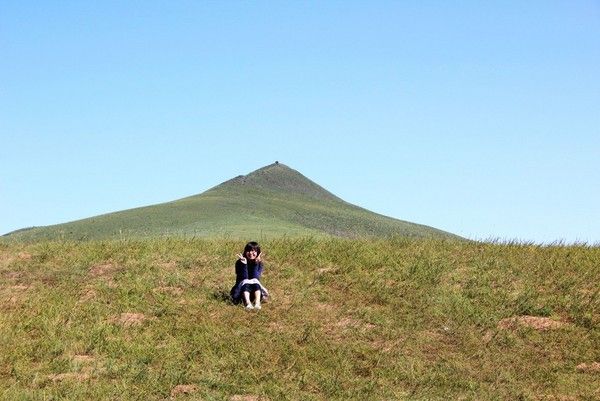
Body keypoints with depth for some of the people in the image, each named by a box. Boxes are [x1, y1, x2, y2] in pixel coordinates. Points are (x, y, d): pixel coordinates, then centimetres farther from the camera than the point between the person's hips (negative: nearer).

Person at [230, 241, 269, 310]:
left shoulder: (259, 263, -2)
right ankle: (248, 303, -55)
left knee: (256, 284, -30)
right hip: (242, 286, -2)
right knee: (245, 283, -34)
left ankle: (257, 303, -50)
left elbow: (255, 278, -15)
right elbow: (244, 278, -18)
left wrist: (256, 264, -24)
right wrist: (244, 264, -27)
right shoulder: (239, 263, -7)